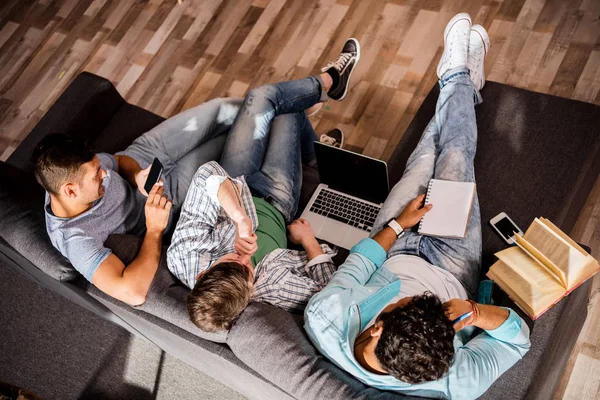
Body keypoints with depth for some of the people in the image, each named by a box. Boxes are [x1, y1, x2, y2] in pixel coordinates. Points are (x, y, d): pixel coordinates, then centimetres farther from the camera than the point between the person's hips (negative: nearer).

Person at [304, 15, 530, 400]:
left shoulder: (322, 320, -42)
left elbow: (355, 267, -20)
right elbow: (518, 335, -24)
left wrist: (397, 224, -5)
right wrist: (477, 311, -45)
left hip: (393, 256, 1)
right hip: (451, 270, -1)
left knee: (424, 159, 16)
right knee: (455, 158, 11)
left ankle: (457, 81, 47)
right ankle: (460, 79, 43)